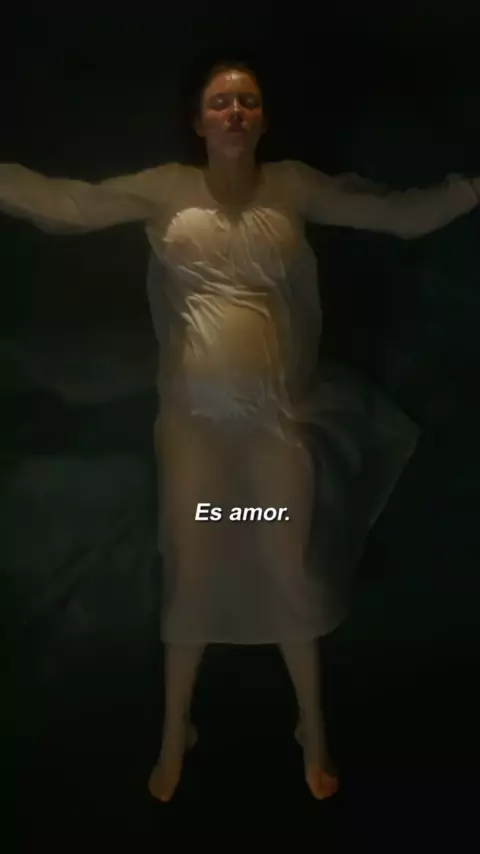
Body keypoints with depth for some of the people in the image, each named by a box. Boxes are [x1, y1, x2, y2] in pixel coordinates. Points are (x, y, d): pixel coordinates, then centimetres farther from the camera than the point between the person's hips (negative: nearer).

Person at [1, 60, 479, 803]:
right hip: (193, 421, 0)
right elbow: (61, 204, 0)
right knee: (189, 577, 12)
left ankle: (314, 732, 36)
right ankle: (175, 733, 36)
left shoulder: (294, 188, 2)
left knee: (293, 575, 12)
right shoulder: (165, 190, 2)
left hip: (280, 421, 0)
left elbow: (406, 214, 1)